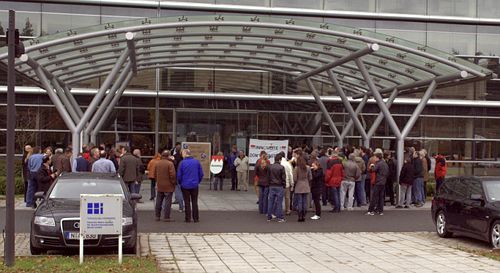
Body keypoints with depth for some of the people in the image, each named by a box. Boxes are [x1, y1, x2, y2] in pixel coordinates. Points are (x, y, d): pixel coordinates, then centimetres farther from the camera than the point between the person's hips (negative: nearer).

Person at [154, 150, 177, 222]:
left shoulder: (156, 163, 4)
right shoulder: (170, 164, -15)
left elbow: (154, 174, 9)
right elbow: (172, 175, -17)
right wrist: (174, 183, -4)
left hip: (159, 186, 6)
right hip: (168, 186, -6)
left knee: (158, 201, 14)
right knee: (167, 202, 0)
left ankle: (157, 216, 20)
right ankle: (166, 217, 1)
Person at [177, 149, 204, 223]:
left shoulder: (182, 162, -10)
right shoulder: (197, 162, -2)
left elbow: (179, 175, -6)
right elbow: (201, 174, 2)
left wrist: (180, 183, 10)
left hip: (185, 186, -2)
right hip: (194, 185, 2)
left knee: (187, 203, 7)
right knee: (195, 202, 10)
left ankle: (188, 218, 8)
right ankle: (196, 218, 11)